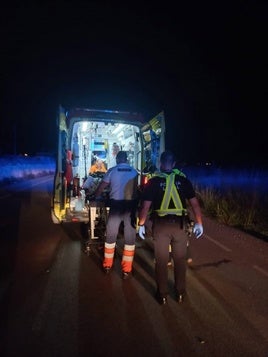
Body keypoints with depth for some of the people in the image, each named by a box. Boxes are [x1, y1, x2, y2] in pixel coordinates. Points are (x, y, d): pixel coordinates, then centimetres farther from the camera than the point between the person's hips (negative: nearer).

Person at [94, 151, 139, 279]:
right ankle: (126, 270, 12)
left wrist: (96, 197, 24)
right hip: (131, 205, 1)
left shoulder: (112, 171, 0)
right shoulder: (134, 172, 4)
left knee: (110, 235, 15)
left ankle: (107, 265, 27)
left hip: (116, 205, 0)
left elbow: (101, 187, 4)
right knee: (130, 238, 8)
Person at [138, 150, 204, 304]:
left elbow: (145, 206, -6)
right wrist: (199, 223, 10)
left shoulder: (154, 181, -3)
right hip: (179, 224, 2)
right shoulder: (183, 179, 1)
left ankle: (162, 294, 26)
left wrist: (141, 224, 5)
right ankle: (180, 293, 31)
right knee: (180, 260, 17)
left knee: (161, 260, 13)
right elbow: (195, 203, 1)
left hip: (161, 224, -1)